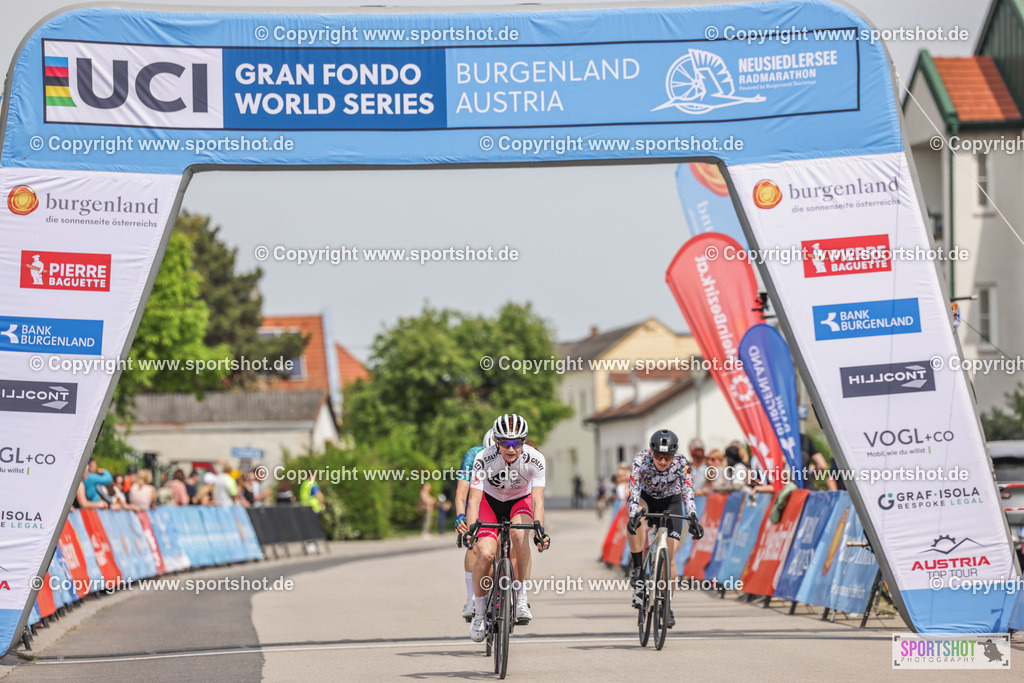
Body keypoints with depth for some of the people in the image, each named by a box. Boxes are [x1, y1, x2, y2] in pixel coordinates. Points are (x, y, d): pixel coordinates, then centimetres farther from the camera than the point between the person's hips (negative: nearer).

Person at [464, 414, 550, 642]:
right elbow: (474, 498, -32)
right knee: (485, 553, -22)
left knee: (519, 533, -34)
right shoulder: (484, 459, -29)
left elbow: (537, 500, -34)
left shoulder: (534, 459, -28)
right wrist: (471, 528, -48)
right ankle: (479, 611, 1)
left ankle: (521, 599, -25)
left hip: (520, 502, 0)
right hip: (491, 501, 0)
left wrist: (539, 529, -50)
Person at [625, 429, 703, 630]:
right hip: (646, 498, 0)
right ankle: (638, 568, -23)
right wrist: (634, 516, -53)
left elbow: (688, 493, -33)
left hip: (671, 502, 0)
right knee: (635, 523, -37)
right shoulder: (641, 460, -29)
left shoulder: (681, 464, -27)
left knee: (670, 555, -12)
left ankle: (667, 605, 0)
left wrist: (693, 519, -48)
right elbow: (634, 490, -37)